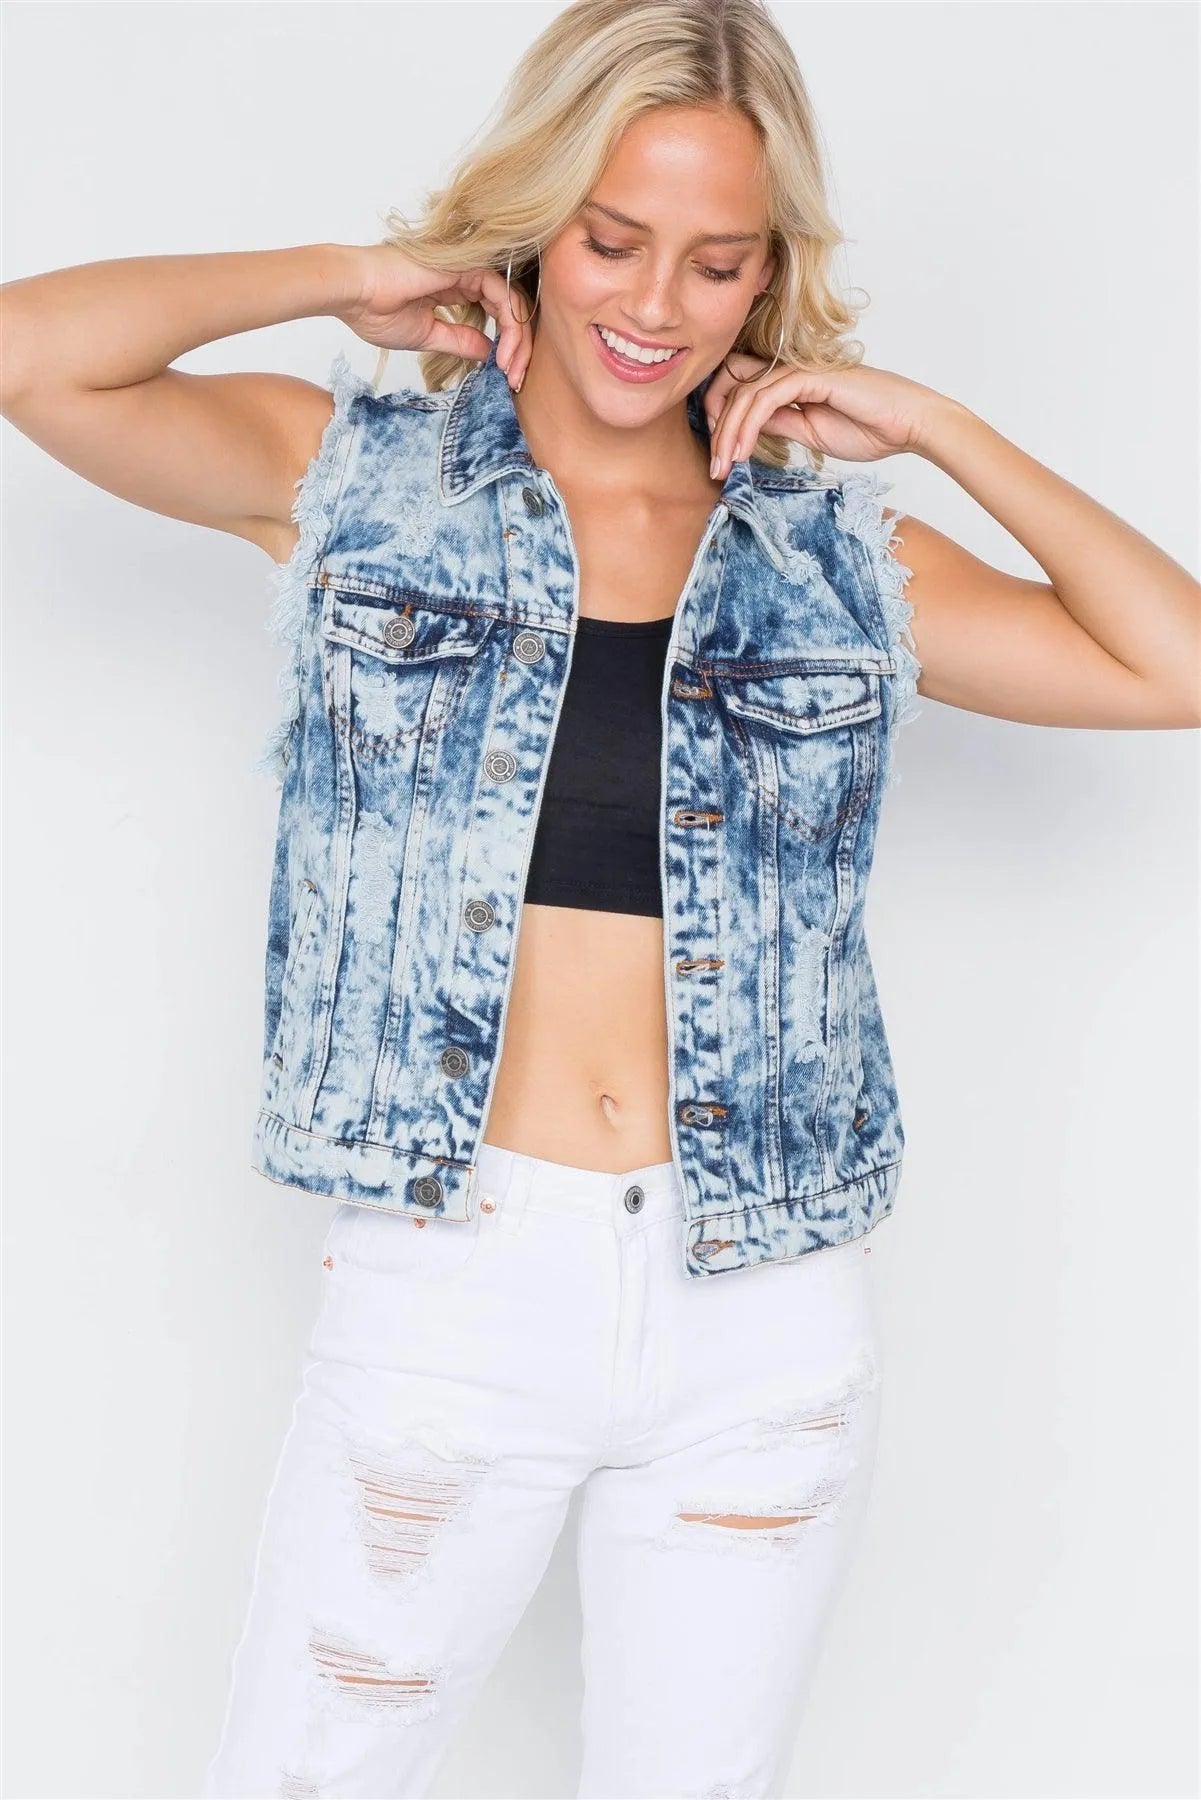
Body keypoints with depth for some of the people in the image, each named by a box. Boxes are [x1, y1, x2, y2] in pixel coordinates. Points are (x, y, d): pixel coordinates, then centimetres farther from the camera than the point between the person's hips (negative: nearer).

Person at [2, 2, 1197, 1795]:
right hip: (443, 1293, -2)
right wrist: (353, 276, -2)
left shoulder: (837, 557, 8)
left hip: (766, 1321, 2)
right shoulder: (364, 476, 3)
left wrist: (934, 424, 1)